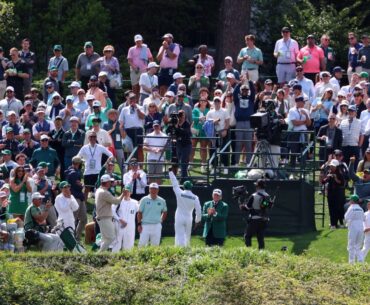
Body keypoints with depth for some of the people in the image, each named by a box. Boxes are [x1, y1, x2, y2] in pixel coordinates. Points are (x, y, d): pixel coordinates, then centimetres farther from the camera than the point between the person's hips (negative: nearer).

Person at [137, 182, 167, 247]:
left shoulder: (162, 201, 7)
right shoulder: (144, 200, 1)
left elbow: (165, 212, 21)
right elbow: (139, 213, 3)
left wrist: (161, 221, 10)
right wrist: (139, 224, -4)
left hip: (157, 226, 2)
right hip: (145, 225, -2)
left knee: (155, 245, 4)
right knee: (142, 244, -6)